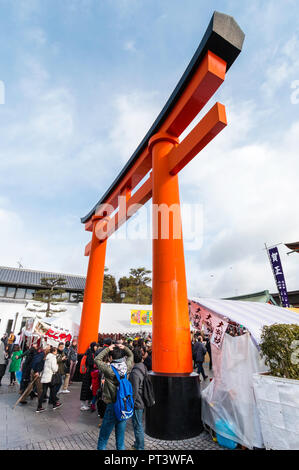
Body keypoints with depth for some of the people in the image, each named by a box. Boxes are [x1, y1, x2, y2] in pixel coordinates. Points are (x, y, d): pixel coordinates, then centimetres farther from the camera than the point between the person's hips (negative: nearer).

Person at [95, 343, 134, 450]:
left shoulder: (109, 369, -20)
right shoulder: (127, 367, -8)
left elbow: (97, 359, -6)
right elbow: (131, 355, 12)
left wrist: (108, 349, -7)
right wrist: (124, 348, -1)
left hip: (112, 406, -4)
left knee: (103, 437, 14)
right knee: (120, 436, 20)